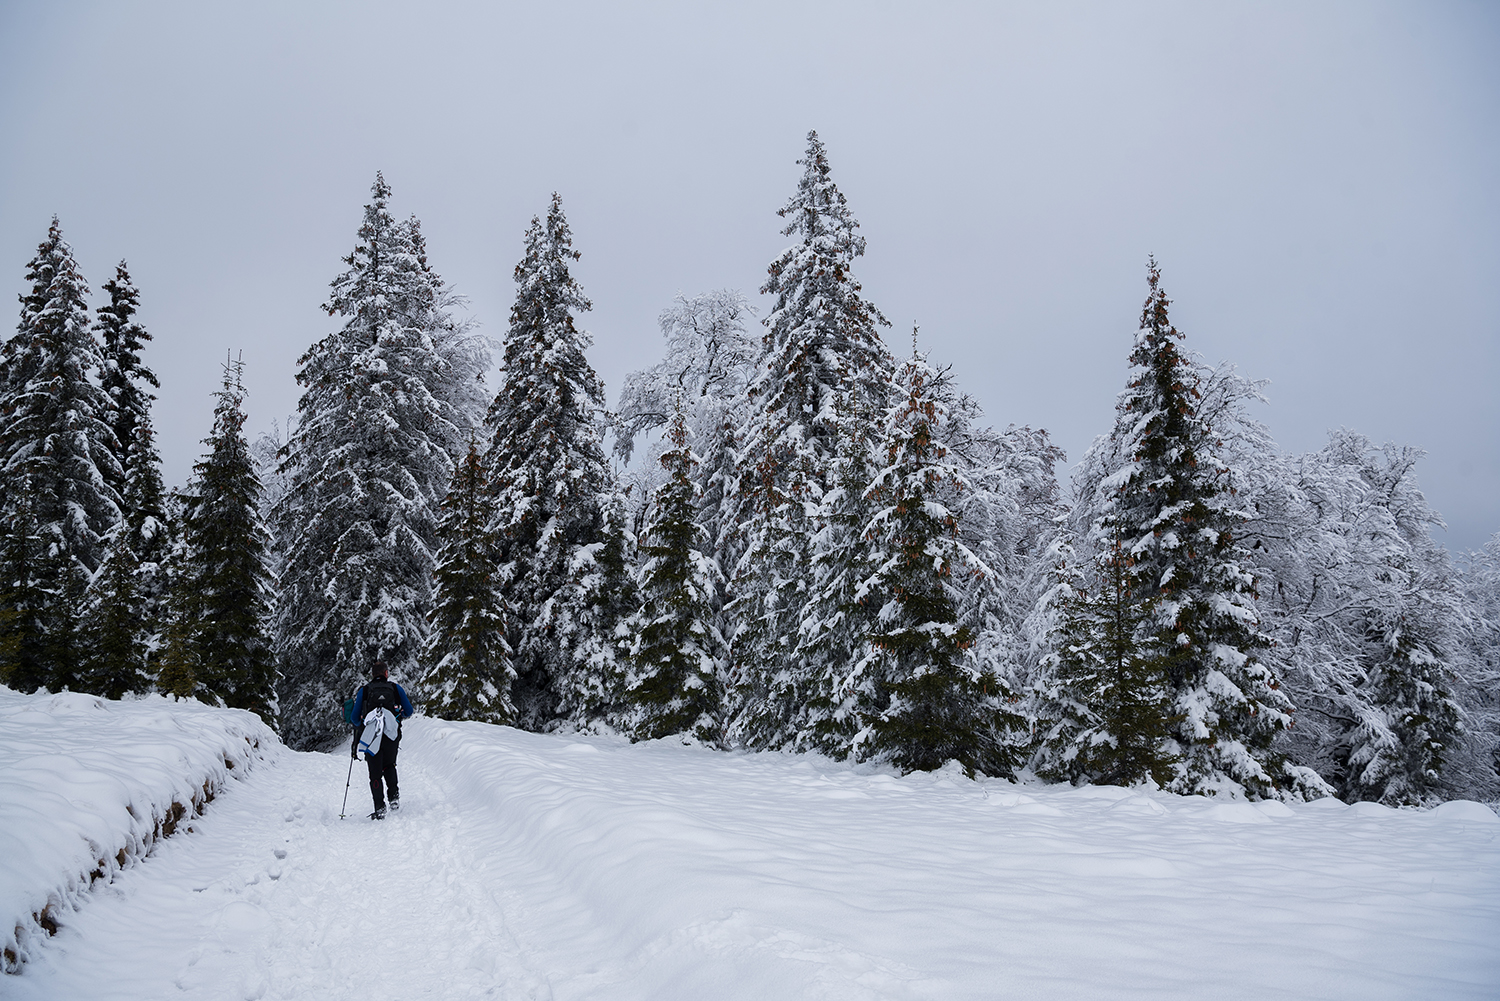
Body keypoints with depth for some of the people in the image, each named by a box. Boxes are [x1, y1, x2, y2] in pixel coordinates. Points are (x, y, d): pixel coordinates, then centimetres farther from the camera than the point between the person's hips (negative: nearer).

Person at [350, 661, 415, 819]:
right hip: (392, 735, 1)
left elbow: (355, 718, 8)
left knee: (375, 773, 5)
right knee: (389, 765, 25)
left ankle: (379, 808, -6)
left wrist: (355, 741, 27)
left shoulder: (363, 691, 7)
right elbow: (409, 712, 9)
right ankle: (394, 795, 8)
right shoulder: (396, 688, 9)